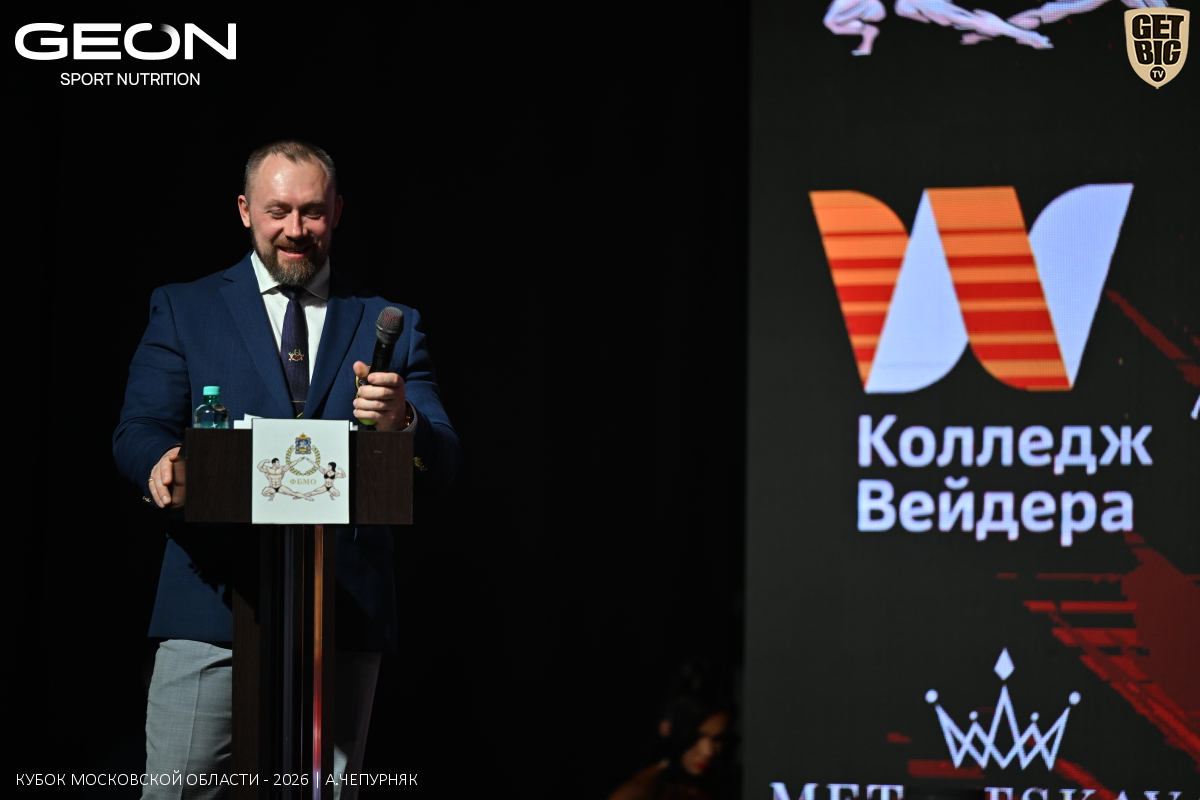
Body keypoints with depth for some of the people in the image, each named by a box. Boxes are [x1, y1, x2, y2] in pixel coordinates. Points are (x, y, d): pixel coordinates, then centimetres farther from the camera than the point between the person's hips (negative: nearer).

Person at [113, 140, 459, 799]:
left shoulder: (389, 325, 13)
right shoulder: (184, 310, 12)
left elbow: (440, 467, 5)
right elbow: (136, 432, 2)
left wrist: (401, 422, -19)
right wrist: (161, 464, -23)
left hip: (345, 613, 1)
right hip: (213, 597, -1)